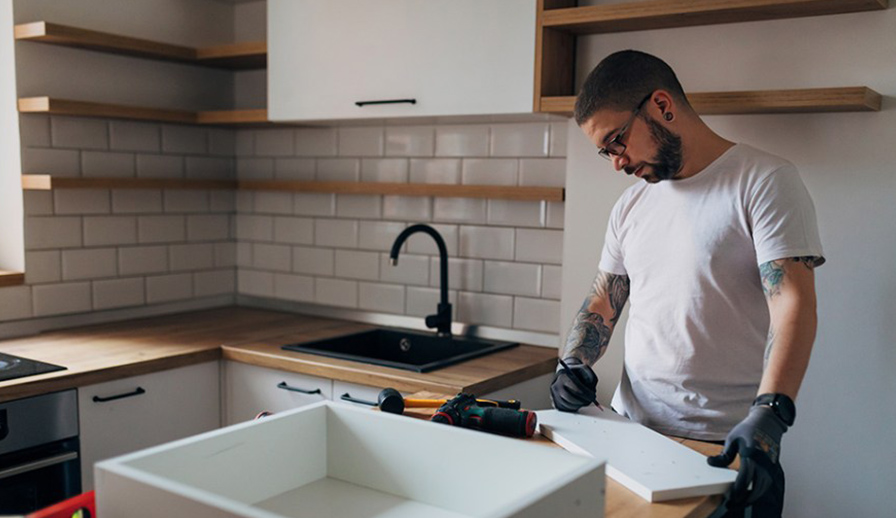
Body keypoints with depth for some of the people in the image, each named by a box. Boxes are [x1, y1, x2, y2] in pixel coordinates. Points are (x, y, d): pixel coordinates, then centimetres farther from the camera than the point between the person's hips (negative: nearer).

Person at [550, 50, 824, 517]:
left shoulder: (765, 181, -8)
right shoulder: (630, 206, 12)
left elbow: (793, 303, -18)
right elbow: (603, 302, 16)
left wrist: (768, 416, -29)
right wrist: (572, 364, -3)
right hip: (631, 431, 6)